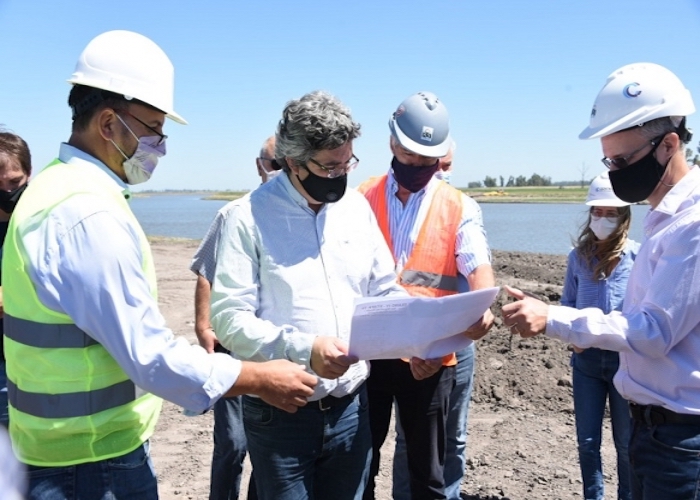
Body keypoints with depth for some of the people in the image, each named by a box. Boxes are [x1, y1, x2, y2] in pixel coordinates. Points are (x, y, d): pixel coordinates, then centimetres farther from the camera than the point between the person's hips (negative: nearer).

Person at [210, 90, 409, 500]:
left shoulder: (357, 207, 4)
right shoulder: (249, 216, -12)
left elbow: (385, 291, 10)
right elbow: (230, 318, -15)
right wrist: (304, 350, -26)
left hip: (350, 406, 5)